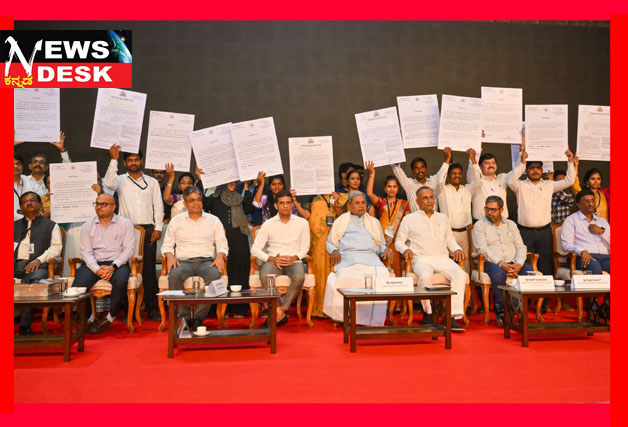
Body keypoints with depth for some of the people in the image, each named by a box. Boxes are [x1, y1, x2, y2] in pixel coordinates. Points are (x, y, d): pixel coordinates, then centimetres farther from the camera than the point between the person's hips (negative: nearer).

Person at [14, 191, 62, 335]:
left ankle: (25, 325, -31)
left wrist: (39, 259, -9)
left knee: (33, 282, -37)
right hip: (16, 264, 3)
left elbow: (56, 247, 8)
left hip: (37, 266, -3)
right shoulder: (15, 225, 31)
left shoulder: (50, 225, 21)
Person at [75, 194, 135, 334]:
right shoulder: (87, 226, 13)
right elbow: (86, 252, 3)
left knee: (120, 280, -35)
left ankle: (110, 317, -13)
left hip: (117, 263, -2)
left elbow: (128, 249, -2)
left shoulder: (125, 223, 7)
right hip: (93, 264, 2)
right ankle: (89, 317, 0)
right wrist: (97, 269, -16)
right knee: (78, 285, -27)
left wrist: (113, 267, -17)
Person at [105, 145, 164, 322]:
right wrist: (114, 159, -17)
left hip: (148, 229, 1)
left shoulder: (152, 182, 14)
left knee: (149, 269, 0)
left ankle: (152, 308, 5)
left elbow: (158, 206, 10)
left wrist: (158, 228, 0)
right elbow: (109, 183, -14)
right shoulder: (121, 181, 10)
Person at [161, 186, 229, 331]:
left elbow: (222, 244, 14)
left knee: (214, 275, -36)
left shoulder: (213, 220, 18)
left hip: (206, 260, 0)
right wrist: (170, 256, -5)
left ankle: (199, 317, -29)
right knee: (175, 275, -36)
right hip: (183, 261, 0)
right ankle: (184, 317, -27)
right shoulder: (176, 221, 19)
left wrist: (220, 256, -8)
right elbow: (167, 245, 17)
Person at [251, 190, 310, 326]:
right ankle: (280, 313, -22)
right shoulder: (268, 224, 6)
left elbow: (305, 247, 11)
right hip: (273, 260, 0)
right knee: (264, 275, -34)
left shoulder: (302, 223, 9)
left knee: (299, 277, -35)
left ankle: (281, 311, -19)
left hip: (293, 260, 0)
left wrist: (294, 257, -10)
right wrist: (271, 259, -15)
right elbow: (255, 249, 2)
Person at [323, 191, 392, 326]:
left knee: (381, 274, -33)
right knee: (347, 276, -37)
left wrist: (386, 250, 5)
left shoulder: (374, 222, 30)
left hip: (370, 256, 2)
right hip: (347, 256, -1)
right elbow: (330, 242, 21)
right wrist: (334, 251, -1)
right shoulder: (341, 220, 25)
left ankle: (372, 319, -28)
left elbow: (381, 245, 29)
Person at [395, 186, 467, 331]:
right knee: (425, 276, -37)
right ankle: (427, 313, -16)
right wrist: (406, 249, -8)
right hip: (421, 259, -3)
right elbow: (399, 241, 13)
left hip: (442, 258, 3)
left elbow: (450, 239, 28)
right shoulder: (409, 219, 13)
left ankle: (453, 316, -29)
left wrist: (457, 249, 7)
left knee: (460, 274, -27)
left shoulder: (443, 218, 25)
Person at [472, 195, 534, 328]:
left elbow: (521, 247, 12)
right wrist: (501, 264, -18)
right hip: (491, 262, -4)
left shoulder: (511, 224, 20)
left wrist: (519, 264, -9)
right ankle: (501, 310, -21)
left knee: (529, 271, -27)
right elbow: (482, 249, -6)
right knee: (498, 274, -37)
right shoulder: (479, 225, 7)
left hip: (513, 263, 4)